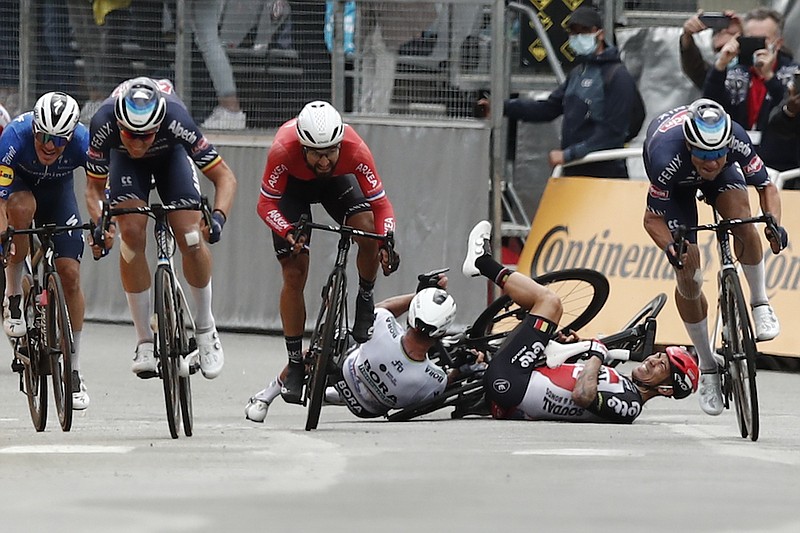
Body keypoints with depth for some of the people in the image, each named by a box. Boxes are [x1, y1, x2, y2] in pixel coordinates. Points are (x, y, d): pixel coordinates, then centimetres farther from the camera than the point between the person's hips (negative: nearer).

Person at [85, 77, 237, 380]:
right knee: (132, 233, -21)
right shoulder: (104, 124, -38)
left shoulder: (176, 120, -41)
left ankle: (205, 327, 8)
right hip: (125, 162, 1)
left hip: (171, 154, -1)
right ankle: (145, 342, -10)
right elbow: (95, 188, -22)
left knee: (191, 238, -17)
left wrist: (218, 216, -49)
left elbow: (224, 176, -31)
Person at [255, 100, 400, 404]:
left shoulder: (355, 150, -37)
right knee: (294, 274, -8)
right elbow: (266, 204, -27)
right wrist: (288, 232, -45)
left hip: (337, 181, 1)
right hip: (292, 185, -1)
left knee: (368, 231, -29)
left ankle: (365, 303, -2)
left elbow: (380, 202, -27)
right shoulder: (283, 151, -40)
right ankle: (295, 363, 4)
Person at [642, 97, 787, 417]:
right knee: (688, 277, -10)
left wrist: (774, 223, -41)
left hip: (723, 178, 1)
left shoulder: (736, 140, -37)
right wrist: (669, 247, -48)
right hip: (676, 184, -1)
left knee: (740, 215, -32)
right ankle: (707, 366, 5)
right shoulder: (667, 158, -43)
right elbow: (652, 218, -29)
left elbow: (766, 186, -23)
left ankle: (760, 304, -13)